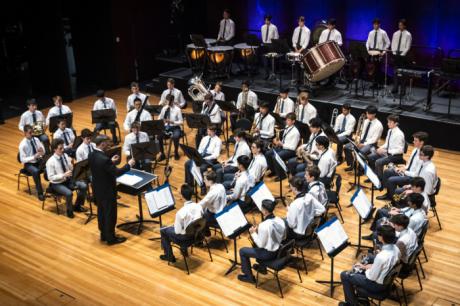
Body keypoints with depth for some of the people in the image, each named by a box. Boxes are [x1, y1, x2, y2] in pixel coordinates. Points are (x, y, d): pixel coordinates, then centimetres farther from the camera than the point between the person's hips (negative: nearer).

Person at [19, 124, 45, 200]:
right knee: (36, 171, -36)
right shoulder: (22, 144, -14)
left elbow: (43, 152, 7)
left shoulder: (36, 139, -1)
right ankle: (40, 192, -24)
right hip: (29, 163, -5)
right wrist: (34, 157, -27)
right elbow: (23, 159, -15)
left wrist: (42, 151, -18)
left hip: (39, 161, 5)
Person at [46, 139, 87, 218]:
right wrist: (64, 175, -29)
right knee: (69, 193, -32)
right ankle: (69, 210, -2)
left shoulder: (65, 156, 1)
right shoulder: (50, 162, -18)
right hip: (57, 183, -6)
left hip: (68, 180, 6)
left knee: (84, 186, -13)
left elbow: (71, 169, 7)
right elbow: (50, 177, -20)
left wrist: (73, 167, -17)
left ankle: (77, 206, 8)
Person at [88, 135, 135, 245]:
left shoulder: (91, 155, -3)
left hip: (97, 189, 9)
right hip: (107, 191, -9)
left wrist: (111, 162, 14)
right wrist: (129, 164, -12)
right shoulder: (104, 159, -31)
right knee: (110, 214, 6)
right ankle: (111, 238, 19)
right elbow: (116, 172, -24)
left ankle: (103, 235, 35)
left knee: (101, 212, 21)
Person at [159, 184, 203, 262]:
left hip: (185, 237, -6)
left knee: (163, 230, 18)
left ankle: (169, 256, 27)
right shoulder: (199, 206, -14)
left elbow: (177, 231, -22)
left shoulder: (181, 212, -31)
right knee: (173, 226, 33)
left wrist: (174, 225, 0)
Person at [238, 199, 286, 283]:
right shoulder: (280, 220, -8)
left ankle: (249, 277, 19)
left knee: (242, 251, 9)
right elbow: (283, 237, 8)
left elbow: (261, 244, -21)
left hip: (269, 253, -7)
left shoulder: (264, 226, -30)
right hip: (279, 251, 8)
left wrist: (253, 233, -6)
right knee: (256, 244, 33)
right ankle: (262, 267, 44)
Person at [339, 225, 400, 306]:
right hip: (387, 280, 8)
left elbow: (372, 277, -25)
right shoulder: (396, 249, -10)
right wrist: (367, 266, 4)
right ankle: (357, 297, 36)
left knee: (344, 275, 4)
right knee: (357, 270, 27)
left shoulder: (381, 256, -37)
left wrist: (366, 268, -4)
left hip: (377, 285, -8)